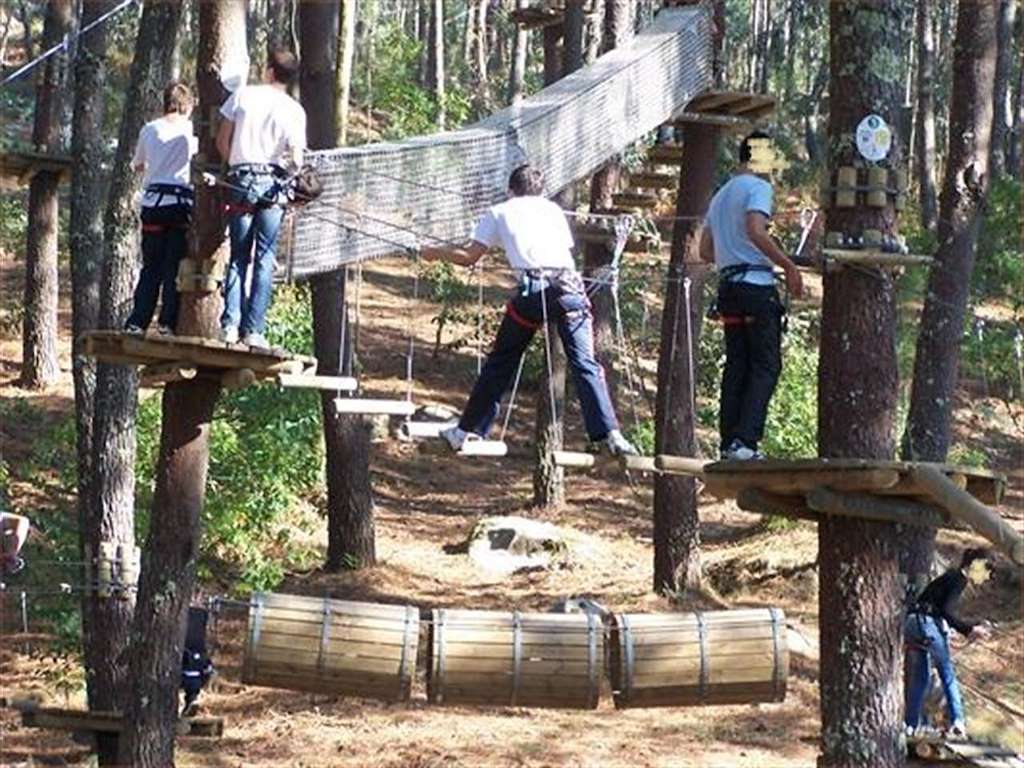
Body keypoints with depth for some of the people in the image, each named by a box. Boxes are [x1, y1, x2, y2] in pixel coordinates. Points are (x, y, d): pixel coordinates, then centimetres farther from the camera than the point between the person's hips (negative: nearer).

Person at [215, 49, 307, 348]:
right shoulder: (294, 110, 1)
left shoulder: (243, 95, 4)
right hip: (273, 183, -1)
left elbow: (222, 141, 6)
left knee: (238, 256, 7)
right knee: (264, 259, 1)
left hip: (241, 180, 1)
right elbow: (296, 160, -4)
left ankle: (230, 324, -3)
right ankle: (253, 330, -4)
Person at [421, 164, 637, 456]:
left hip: (533, 289, -1)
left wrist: (436, 254, 33)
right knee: (584, 364, 1)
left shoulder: (499, 212, 19)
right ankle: (609, 434, -10)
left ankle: (468, 431, 19)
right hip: (569, 285, 1)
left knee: (500, 363, 13)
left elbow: (469, 257, 17)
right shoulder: (553, 209, 24)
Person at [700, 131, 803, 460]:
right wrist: (789, 266, -16)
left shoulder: (720, 195, 21)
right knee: (766, 367, -6)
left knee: (736, 367, 9)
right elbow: (756, 231, -21)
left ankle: (729, 442, 5)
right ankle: (745, 441, -17)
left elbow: (705, 250, 21)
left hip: (728, 285, 8)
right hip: (756, 285, -8)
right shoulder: (758, 187, -5)